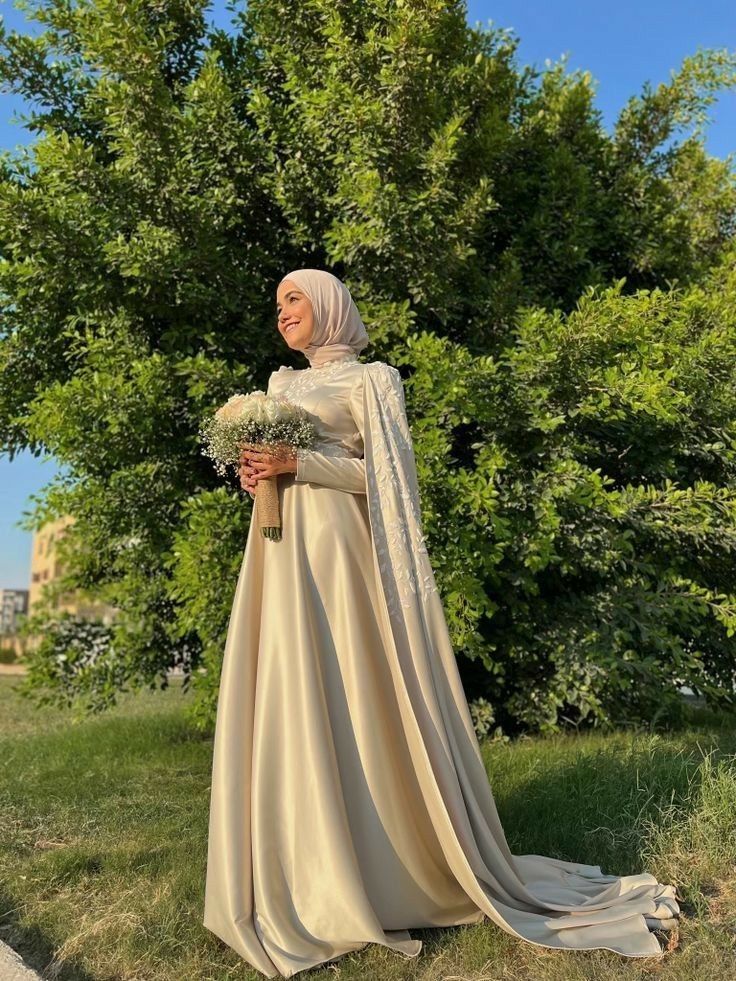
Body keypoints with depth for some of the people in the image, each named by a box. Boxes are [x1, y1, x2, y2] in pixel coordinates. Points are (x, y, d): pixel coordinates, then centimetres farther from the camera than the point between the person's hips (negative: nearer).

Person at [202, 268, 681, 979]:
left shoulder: (369, 379, 2)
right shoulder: (281, 386, 23)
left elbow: (384, 474, -8)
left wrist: (299, 465, -17)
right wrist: (255, 475, -1)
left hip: (337, 555, -7)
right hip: (282, 558, 7)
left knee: (354, 704, -6)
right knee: (288, 708, 4)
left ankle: (385, 878, 8)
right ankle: (313, 880, 15)